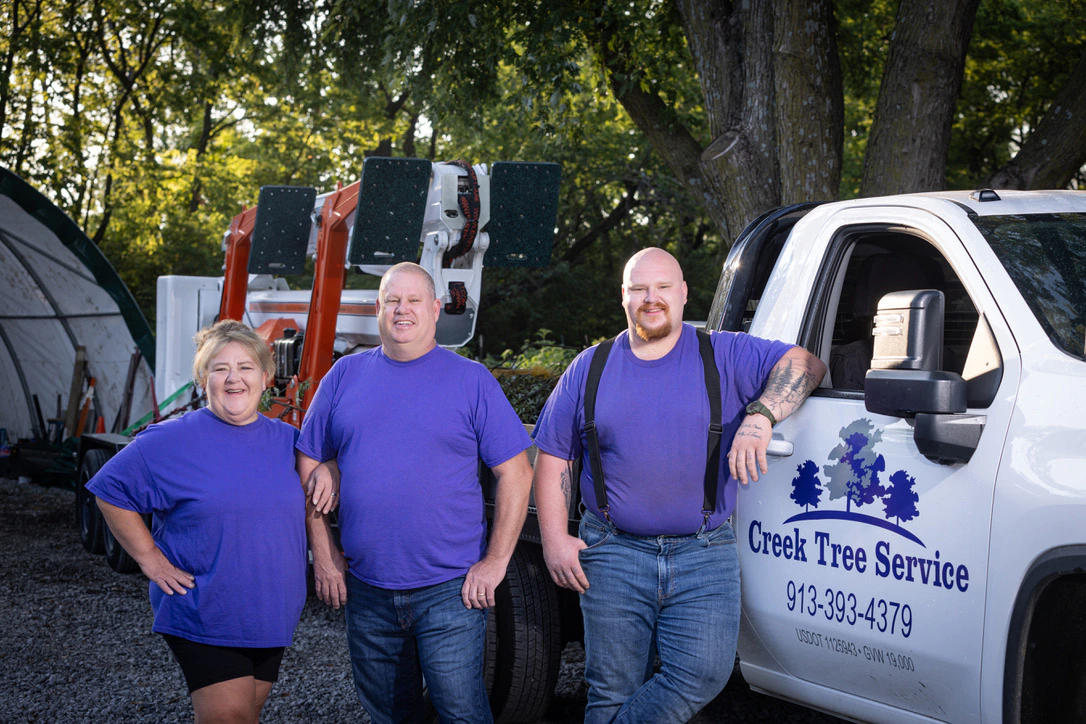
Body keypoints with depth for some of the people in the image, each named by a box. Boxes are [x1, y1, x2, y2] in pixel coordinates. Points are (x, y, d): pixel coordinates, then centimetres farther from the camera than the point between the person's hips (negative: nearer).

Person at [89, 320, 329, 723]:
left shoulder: (286, 440, 6)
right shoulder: (173, 441, -7)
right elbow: (111, 490, -3)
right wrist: (149, 558, -7)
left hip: (270, 614, 5)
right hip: (202, 616, -5)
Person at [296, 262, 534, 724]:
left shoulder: (472, 380, -1)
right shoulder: (345, 376, 7)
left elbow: (516, 474, -2)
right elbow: (309, 465, 11)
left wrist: (495, 561, -7)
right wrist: (323, 552, 4)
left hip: (449, 591, -3)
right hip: (365, 589, 3)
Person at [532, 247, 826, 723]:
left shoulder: (725, 356, 5)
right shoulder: (589, 369, 10)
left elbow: (802, 364, -5)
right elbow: (552, 456, 11)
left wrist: (760, 416, -22)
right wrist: (555, 539, 1)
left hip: (704, 556, -1)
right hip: (613, 555, 1)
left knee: (703, 673, -15)